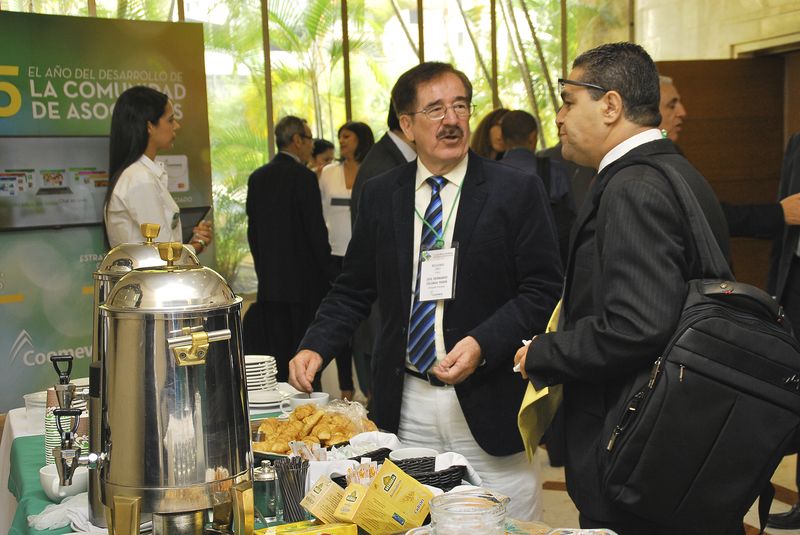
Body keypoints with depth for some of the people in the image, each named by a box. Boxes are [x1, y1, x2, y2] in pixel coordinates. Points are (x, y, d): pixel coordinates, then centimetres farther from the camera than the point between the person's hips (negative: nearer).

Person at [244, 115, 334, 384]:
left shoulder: (256, 177, 8)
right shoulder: (304, 177, -12)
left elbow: (252, 231, 12)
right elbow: (316, 231, -13)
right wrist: (328, 274, -4)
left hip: (269, 282, 6)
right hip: (304, 281, -6)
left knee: (277, 354, 9)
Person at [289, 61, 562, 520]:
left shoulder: (517, 191, -3)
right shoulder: (380, 195, 7)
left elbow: (543, 289, -6)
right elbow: (354, 289, 11)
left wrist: (483, 344, -19)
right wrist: (316, 347, -4)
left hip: (487, 404, -2)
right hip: (405, 404, 3)